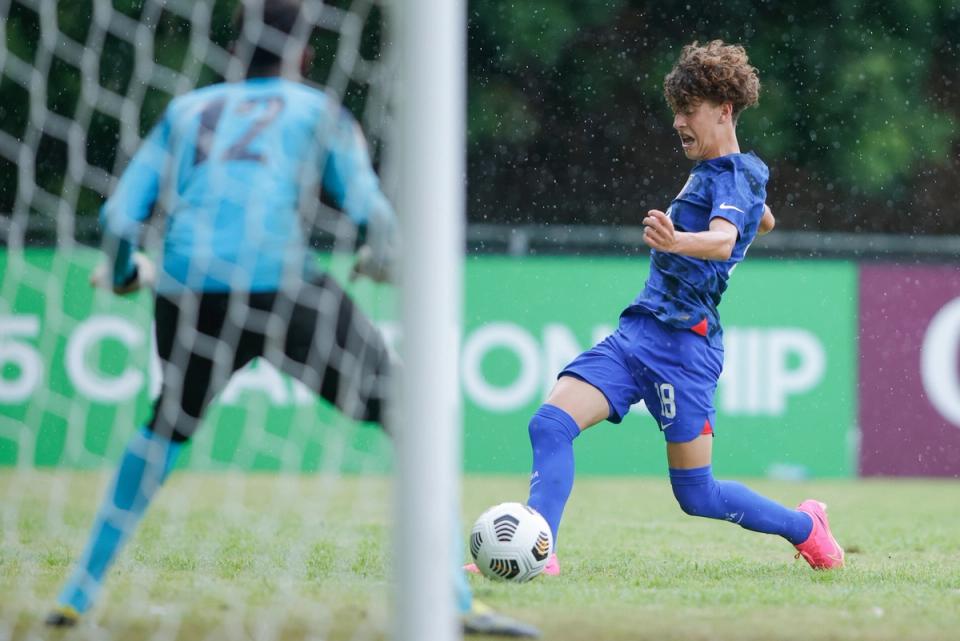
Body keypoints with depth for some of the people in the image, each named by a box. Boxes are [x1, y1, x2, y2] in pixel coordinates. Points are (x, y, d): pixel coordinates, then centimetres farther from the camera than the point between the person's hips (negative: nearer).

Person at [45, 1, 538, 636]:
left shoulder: (188, 110, 24)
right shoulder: (320, 111, 16)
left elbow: (119, 217, 18)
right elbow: (371, 212, 5)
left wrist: (124, 274, 38)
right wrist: (381, 260, 27)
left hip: (188, 295, 4)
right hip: (282, 289, -4)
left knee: (169, 424, 30)